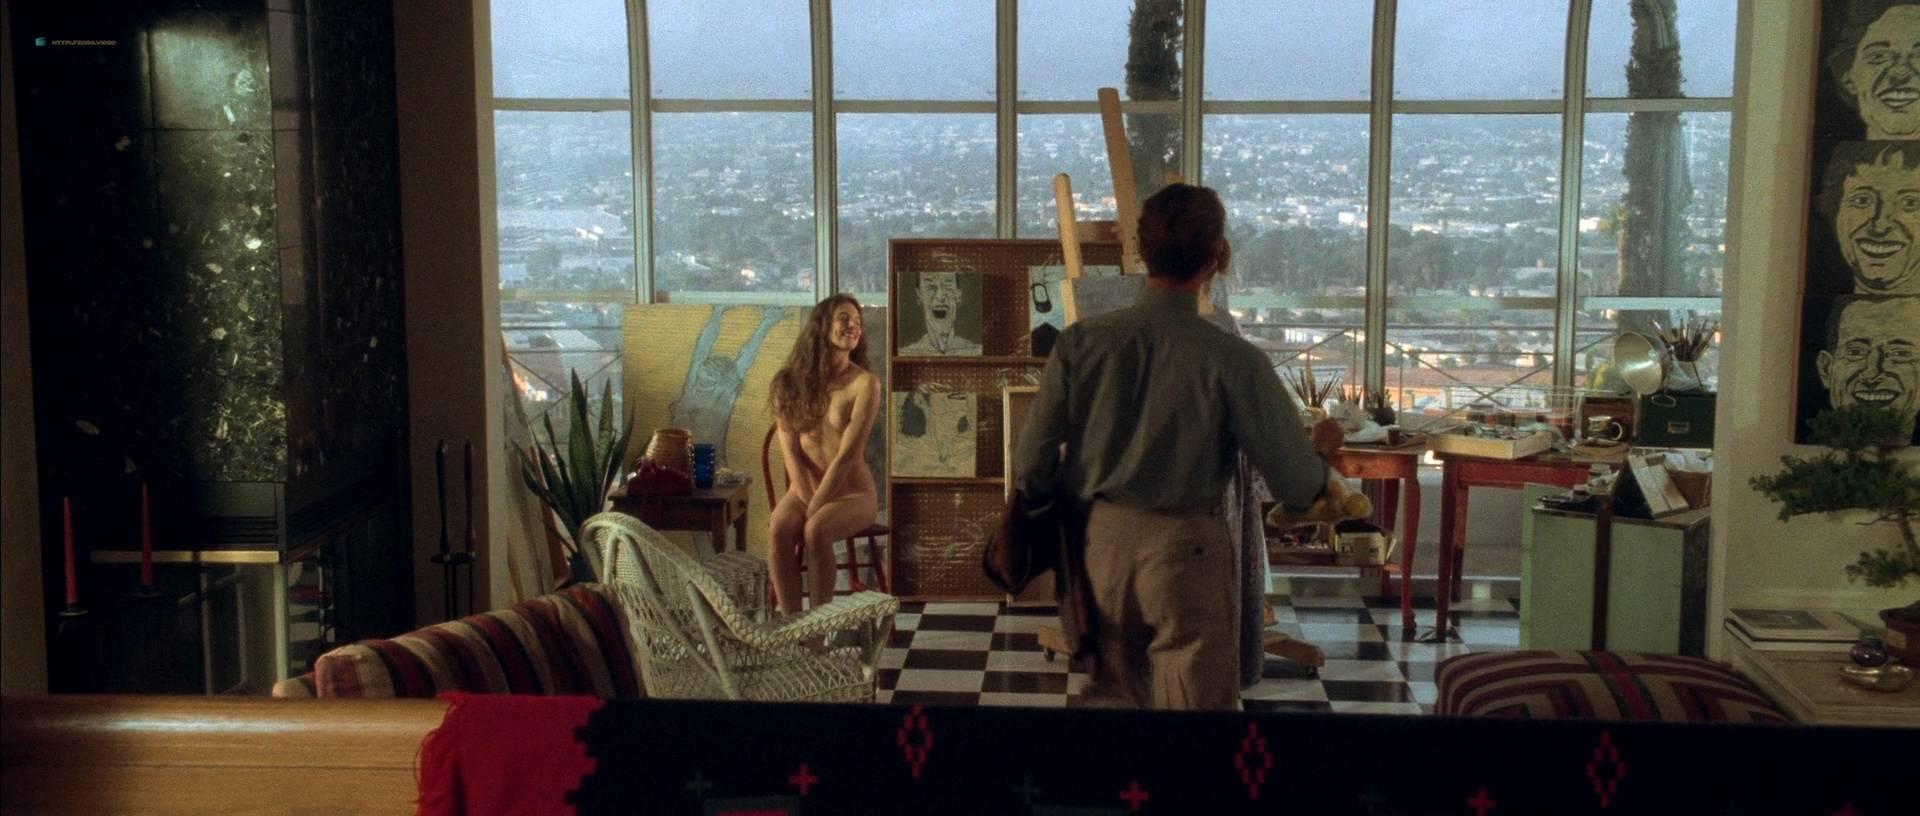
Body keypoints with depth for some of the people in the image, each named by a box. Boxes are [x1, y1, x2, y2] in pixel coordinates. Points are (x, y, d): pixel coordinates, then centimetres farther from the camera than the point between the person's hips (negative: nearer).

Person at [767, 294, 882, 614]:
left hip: (853, 492, -3)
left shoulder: (864, 383, -9)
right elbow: (790, 451, -4)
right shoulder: (791, 381, 2)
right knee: (778, 530, -30)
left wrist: (813, 510, -20)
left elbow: (847, 455, -16)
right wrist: (808, 502, -16)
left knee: (816, 531, -34)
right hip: (805, 489, 3)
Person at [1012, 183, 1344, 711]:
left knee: (1110, 694, 22)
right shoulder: (1233, 362, -15)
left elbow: (1031, 470, -4)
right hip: (1184, 549, -4)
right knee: (1197, 701, 11)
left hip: (1101, 539, 4)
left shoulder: (1081, 343, -7)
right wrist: (1324, 447, 14)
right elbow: (1298, 489, -9)